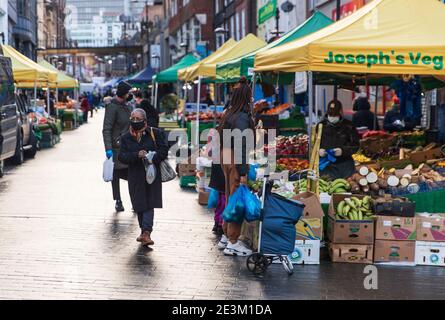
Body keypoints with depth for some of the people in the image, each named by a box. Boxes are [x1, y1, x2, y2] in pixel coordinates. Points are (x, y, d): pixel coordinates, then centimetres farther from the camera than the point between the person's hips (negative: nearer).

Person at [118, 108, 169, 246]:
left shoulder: (155, 133, 0)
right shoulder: (126, 137, 8)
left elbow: (164, 151, -5)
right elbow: (122, 156, -2)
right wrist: (137, 155, -19)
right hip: (135, 176, 3)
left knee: (149, 204, -8)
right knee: (139, 205, 8)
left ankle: (146, 232, -16)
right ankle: (144, 231, 22)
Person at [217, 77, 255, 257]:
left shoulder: (229, 113, 10)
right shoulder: (242, 117, -17)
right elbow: (241, 146, -20)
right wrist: (243, 172, -19)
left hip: (226, 156, 9)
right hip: (236, 161, -9)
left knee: (230, 199, 18)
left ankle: (226, 237, 28)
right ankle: (232, 243, 3)